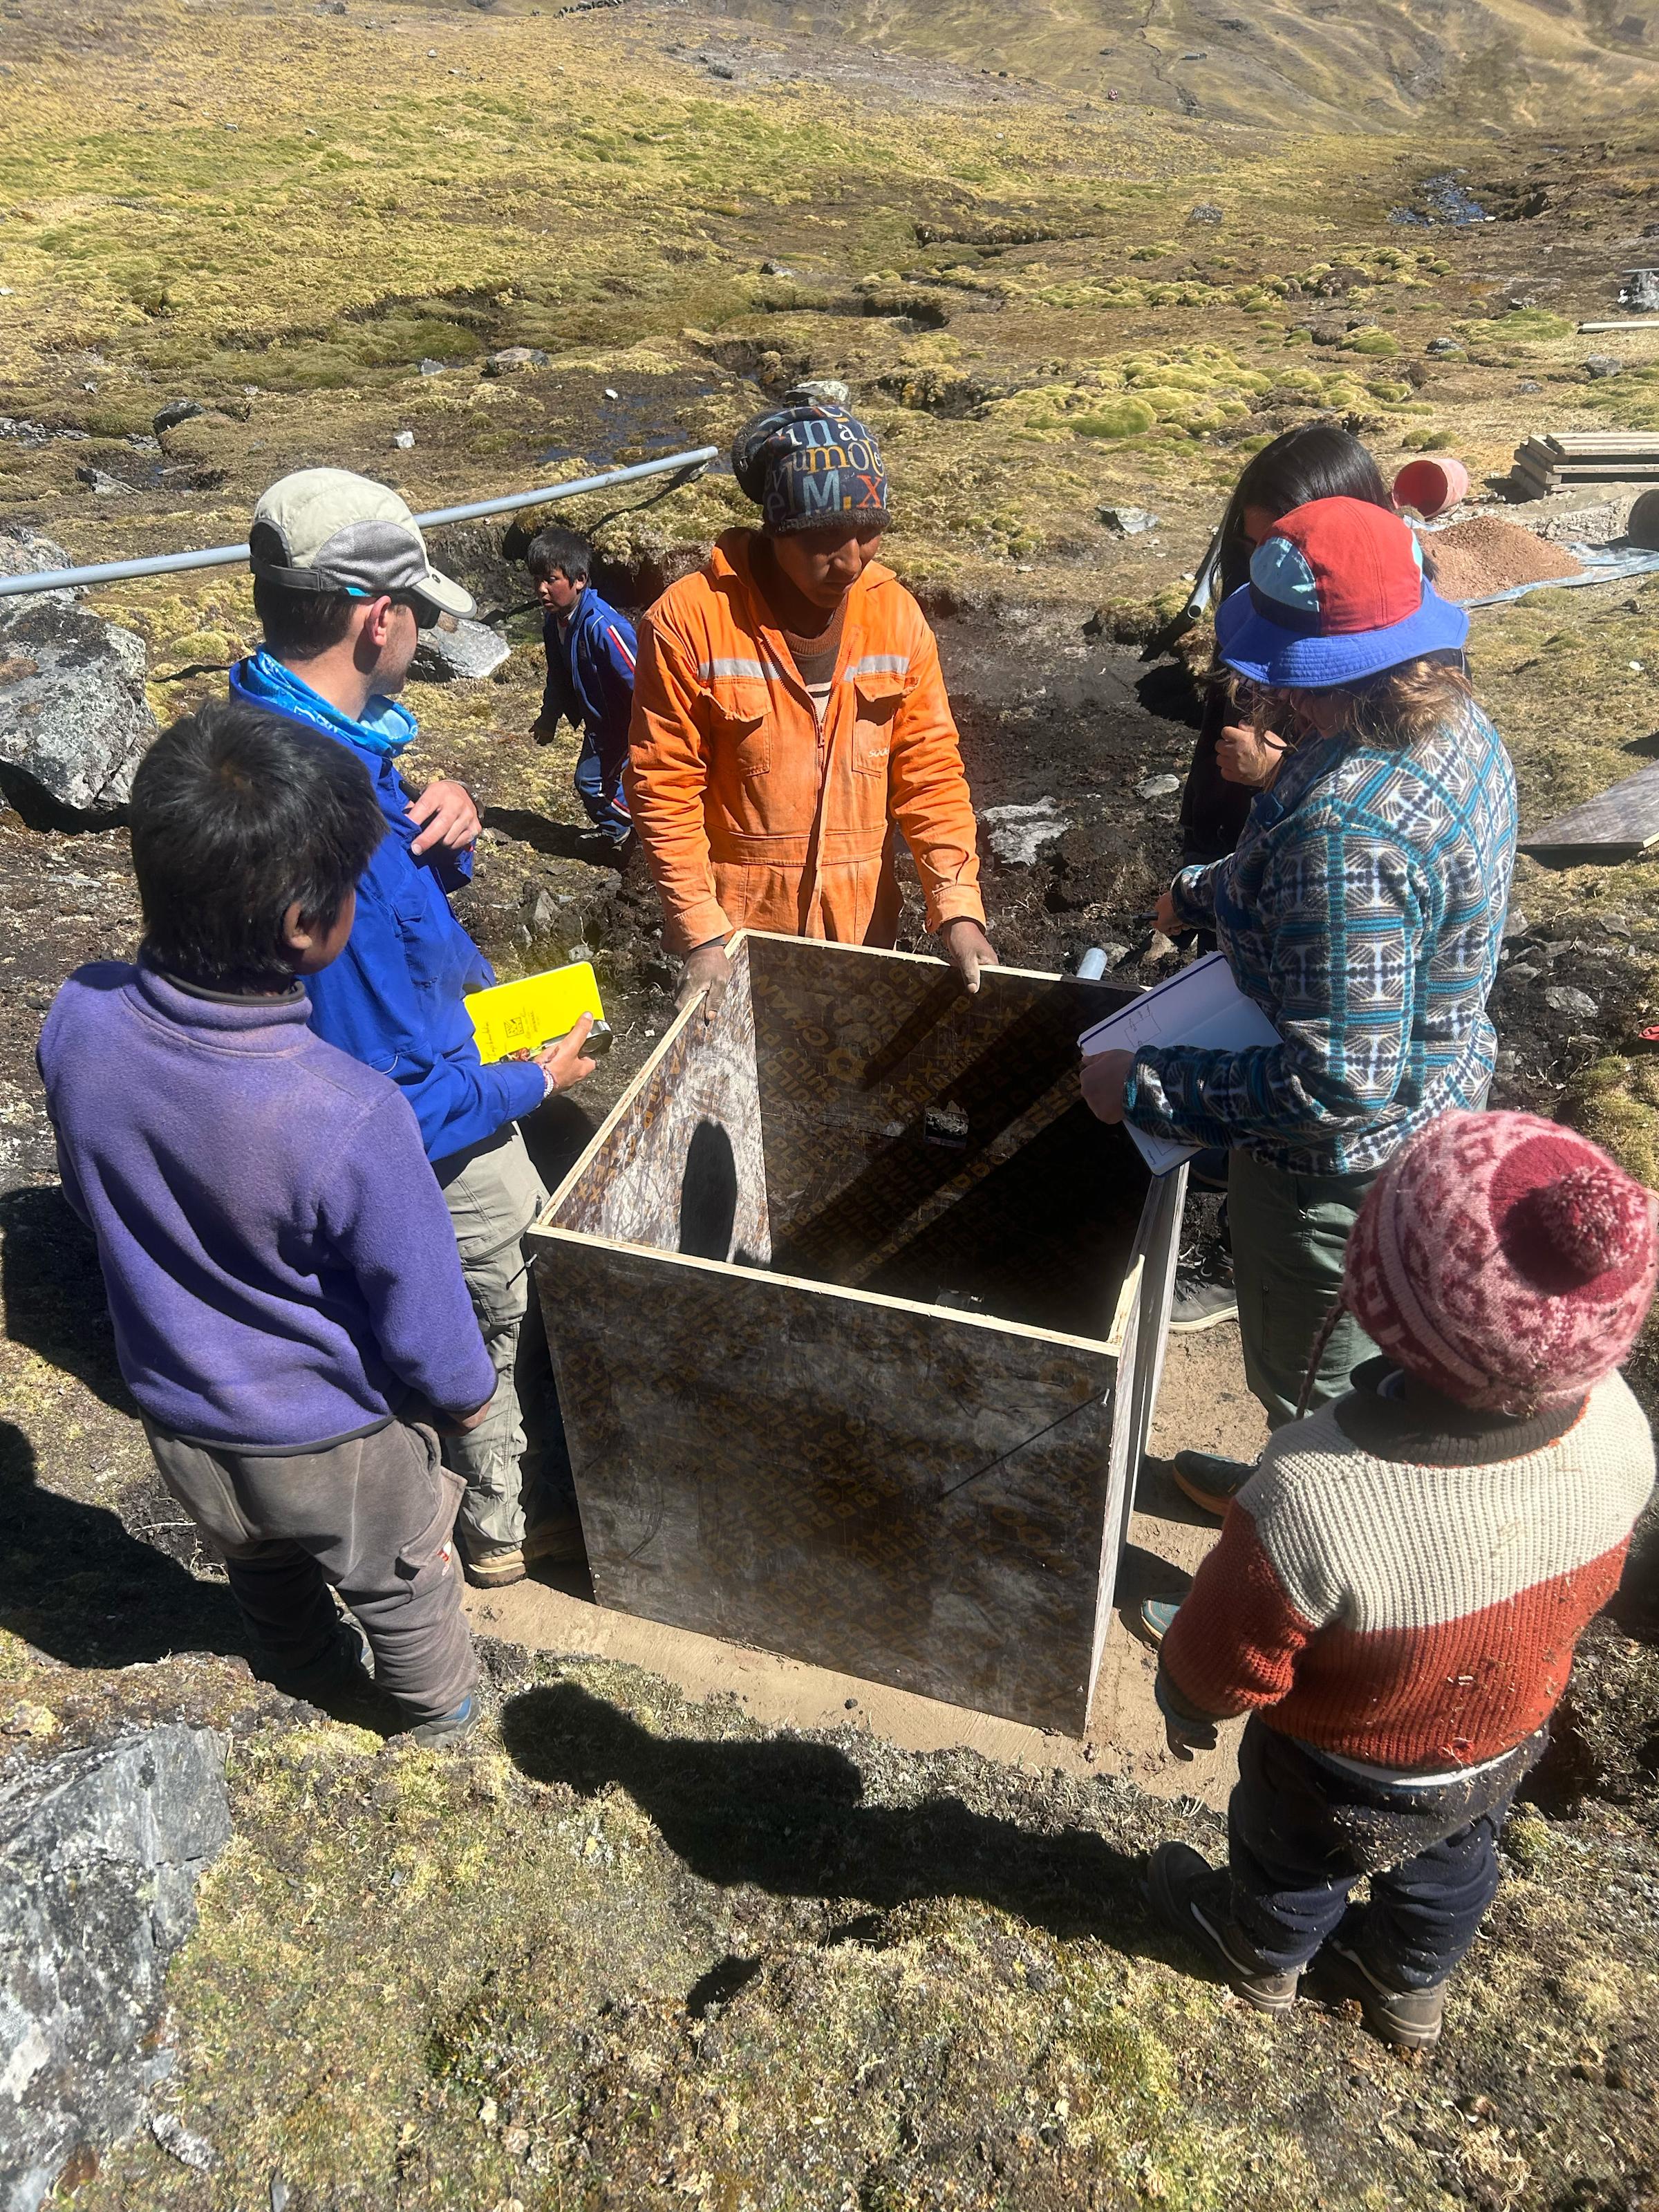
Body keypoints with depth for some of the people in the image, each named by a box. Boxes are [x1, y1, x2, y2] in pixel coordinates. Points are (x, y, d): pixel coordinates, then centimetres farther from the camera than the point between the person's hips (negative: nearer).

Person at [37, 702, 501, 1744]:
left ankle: (309, 1669, 64)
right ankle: (440, 1706, 56)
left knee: (261, 1564, 34)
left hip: (178, 1414, 5)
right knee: (400, 1585, 27)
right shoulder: (352, 1118, -39)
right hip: (338, 1442, -4)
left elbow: (92, 1196, -3)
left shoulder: (78, 1022, -24)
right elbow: (421, 1320, -22)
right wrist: (467, 1393, -3)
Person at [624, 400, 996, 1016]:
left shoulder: (895, 613, -2)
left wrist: (957, 909, -12)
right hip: (737, 926, -3)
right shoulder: (690, 620, -13)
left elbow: (930, 769, -1)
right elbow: (665, 787, -11)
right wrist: (701, 933, -16)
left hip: (859, 922, 3)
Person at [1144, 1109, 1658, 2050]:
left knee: (1292, 1864, 30)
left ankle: (1262, 1955, 61)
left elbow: (1228, 1658, -28)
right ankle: (1412, 1987, 64)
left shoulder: (1314, 1501, -48)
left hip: (1349, 1778, -4)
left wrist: (1186, 1706, -4)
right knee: (1454, 1864, 34)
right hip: (1509, 1742, 4)